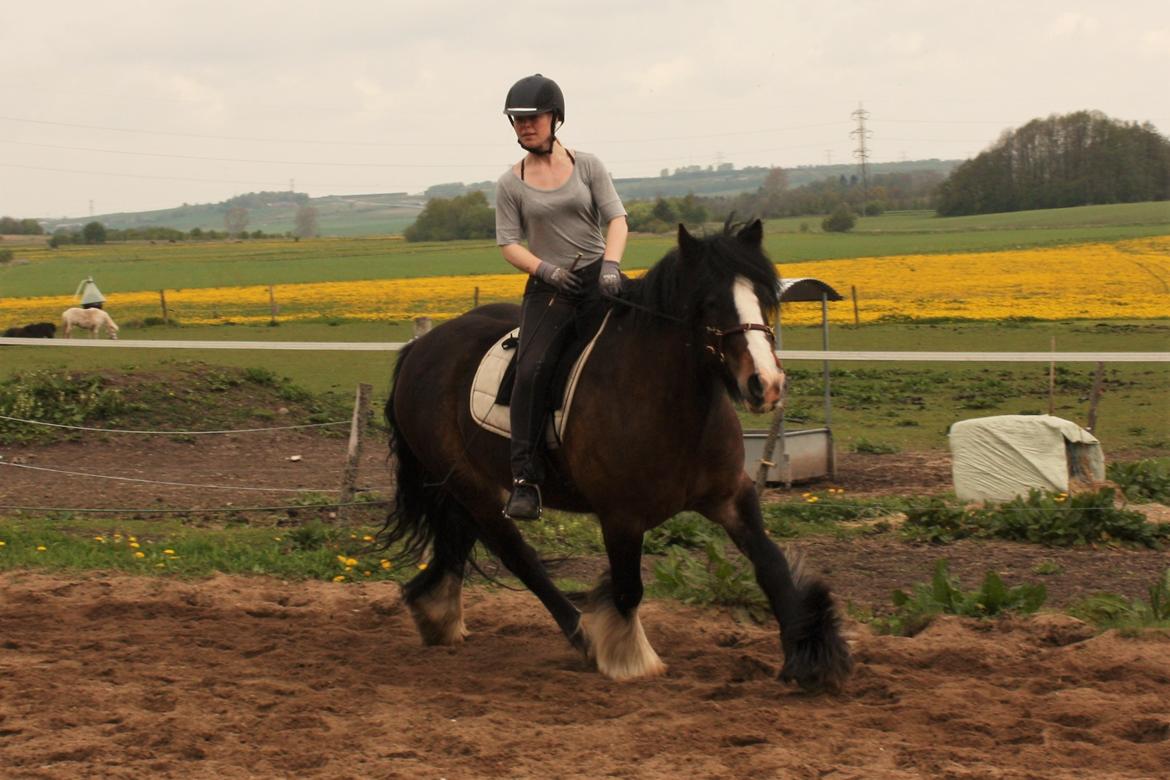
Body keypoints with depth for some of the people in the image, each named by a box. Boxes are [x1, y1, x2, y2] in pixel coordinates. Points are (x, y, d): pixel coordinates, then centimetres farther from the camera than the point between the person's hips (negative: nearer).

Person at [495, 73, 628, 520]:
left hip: (598, 277, 1)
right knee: (531, 371, -21)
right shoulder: (511, 185, 7)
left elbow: (617, 219, -1)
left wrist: (611, 263, -21)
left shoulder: (588, 167, 6)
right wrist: (545, 269, -17)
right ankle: (525, 482, -19)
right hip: (548, 286, -1)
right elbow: (508, 244, 2)